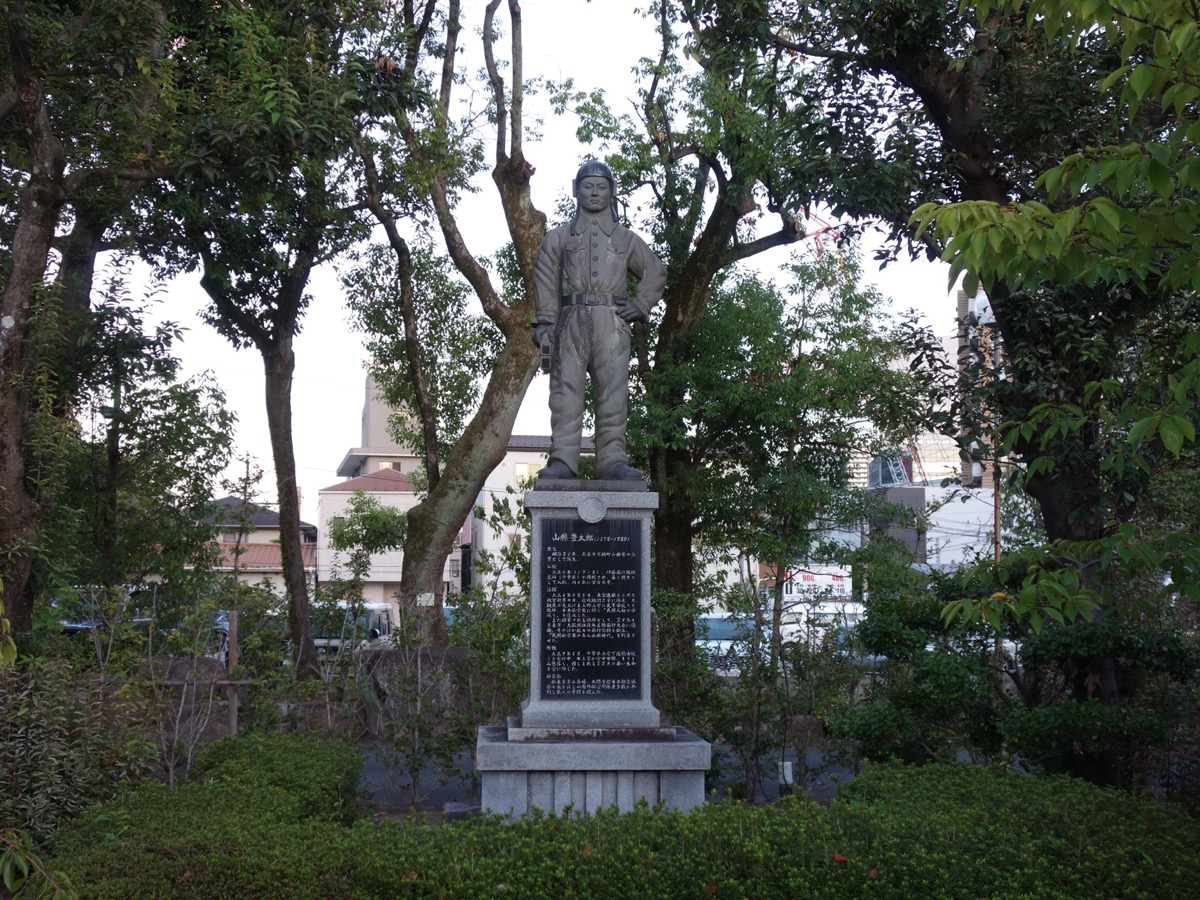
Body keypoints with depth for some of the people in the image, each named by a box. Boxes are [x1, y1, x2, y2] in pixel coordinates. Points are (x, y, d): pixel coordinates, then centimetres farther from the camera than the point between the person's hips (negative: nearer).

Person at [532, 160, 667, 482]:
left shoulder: (626, 239, 20)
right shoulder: (559, 237, 17)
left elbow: (656, 272, 22)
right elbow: (546, 280, 8)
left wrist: (640, 305, 6)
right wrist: (544, 322, -4)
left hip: (612, 323, 0)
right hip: (572, 321, 0)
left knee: (613, 392, -7)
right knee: (566, 391, -9)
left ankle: (613, 460, -9)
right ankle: (562, 461, -13)